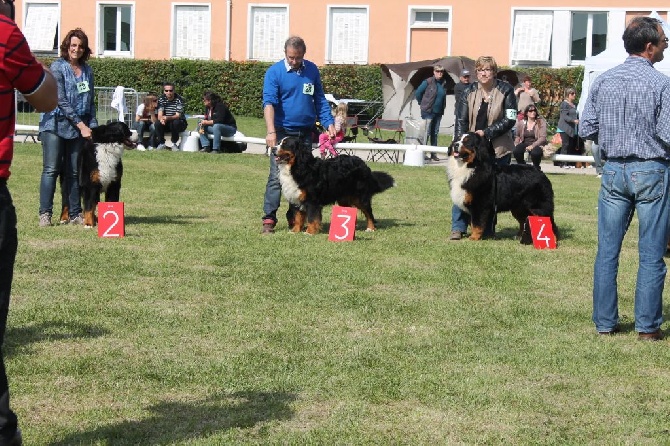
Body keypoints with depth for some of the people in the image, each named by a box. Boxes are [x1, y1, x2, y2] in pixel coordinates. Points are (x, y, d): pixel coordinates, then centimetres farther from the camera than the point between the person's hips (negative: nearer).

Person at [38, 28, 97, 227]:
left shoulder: (87, 70, 12)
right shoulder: (57, 67, -5)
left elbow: (90, 102, 17)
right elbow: (61, 101, -11)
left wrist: (92, 126, 5)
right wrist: (81, 125, -14)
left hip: (78, 128, 5)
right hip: (55, 124, -5)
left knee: (74, 172, 5)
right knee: (51, 169, -7)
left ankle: (74, 213, 9)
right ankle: (45, 213, -4)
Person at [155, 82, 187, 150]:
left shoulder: (179, 100, -16)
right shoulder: (161, 99, -4)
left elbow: (178, 115, -24)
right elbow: (160, 114, -13)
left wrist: (168, 118, -44)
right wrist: (161, 119, -39)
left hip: (180, 123, -3)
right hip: (167, 124, 3)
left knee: (175, 123, -36)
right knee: (157, 123, -26)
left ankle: (174, 143, -16)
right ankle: (161, 143, -8)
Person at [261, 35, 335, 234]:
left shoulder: (312, 70, 7)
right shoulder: (274, 72, -5)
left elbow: (320, 100, 14)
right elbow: (269, 103, -15)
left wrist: (329, 123, 1)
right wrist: (271, 132, -27)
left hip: (306, 133, 4)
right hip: (283, 131, -4)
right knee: (277, 176, -9)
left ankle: (295, 217, 15)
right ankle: (269, 219, -8)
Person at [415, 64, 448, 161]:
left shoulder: (444, 83, 7)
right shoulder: (428, 82, -8)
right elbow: (418, 93, 0)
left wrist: (442, 108, 11)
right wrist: (422, 103, 7)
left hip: (438, 112, 5)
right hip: (428, 112, -5)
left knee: (435, 133, 9)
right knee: (427, 132, -6)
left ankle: (433, 153, 14)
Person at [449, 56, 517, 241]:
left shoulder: (505, 90, -3)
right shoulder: (469, 92, 4)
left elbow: (510, 119, -7)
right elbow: (461, 121, 1)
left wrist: (486, 132, -14)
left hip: (498, 150, -2)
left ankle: (487, 230, 14)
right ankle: (458, 228, -3)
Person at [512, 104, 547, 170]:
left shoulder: (541, 122, -1)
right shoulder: (521, 123, 8)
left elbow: (543, 138, -8)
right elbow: (517, 136, 21)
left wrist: (532, 146, -22)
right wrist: (516, 144, -1)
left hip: (536, 144, -2)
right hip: (524, 143, 2)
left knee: (535, 153, -39)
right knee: (516, 151, -33)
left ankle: (536, 168, -3)